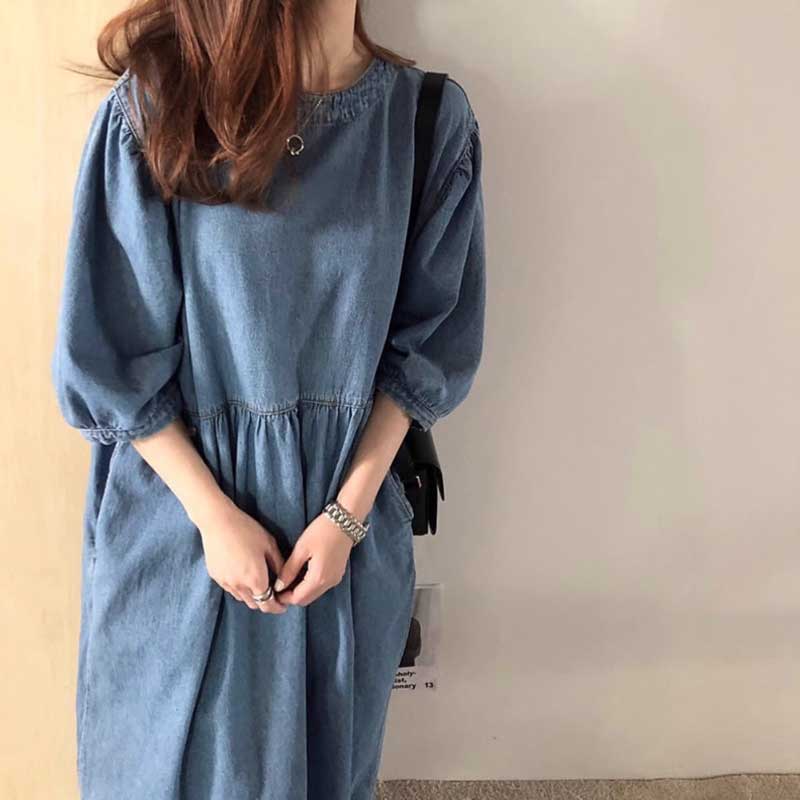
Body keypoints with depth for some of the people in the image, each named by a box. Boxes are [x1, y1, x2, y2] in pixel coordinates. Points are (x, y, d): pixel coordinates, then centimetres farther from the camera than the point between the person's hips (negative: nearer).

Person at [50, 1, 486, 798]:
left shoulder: (431, 118, -8)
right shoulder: (152, 106, -14)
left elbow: (429, 343, -2)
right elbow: (105, 355, -9)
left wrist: (350, 510, -8)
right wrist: (215, 515, -11)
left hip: (347, 500, 2)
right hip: (179, 505, -1)